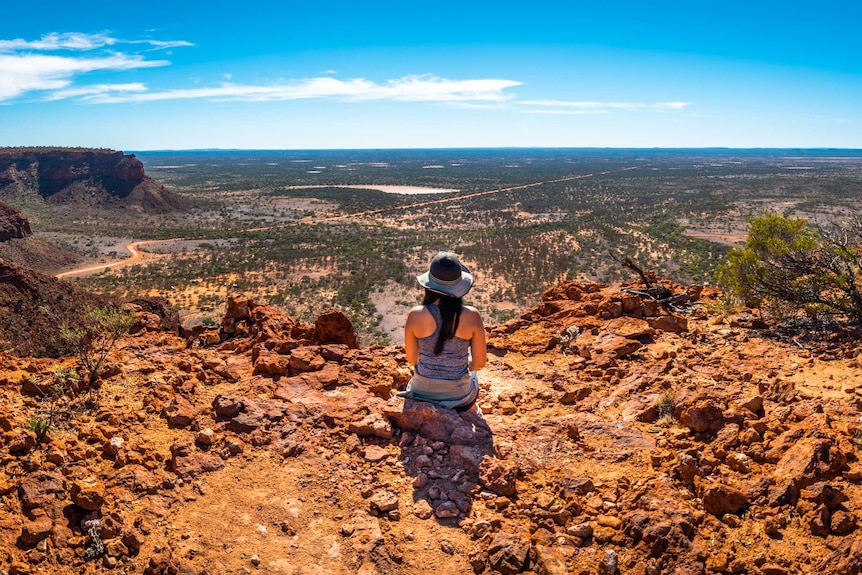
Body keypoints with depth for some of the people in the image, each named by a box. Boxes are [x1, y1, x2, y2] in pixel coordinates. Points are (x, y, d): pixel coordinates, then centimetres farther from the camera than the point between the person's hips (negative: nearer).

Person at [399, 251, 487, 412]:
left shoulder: (415, 315, -20)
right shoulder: (471, 316, -21)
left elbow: (412, 359, -7)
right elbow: (480, 362, -11)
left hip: (422, 392, 1)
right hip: (459, 396, -1)